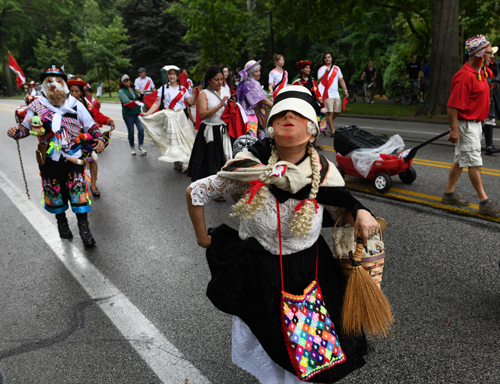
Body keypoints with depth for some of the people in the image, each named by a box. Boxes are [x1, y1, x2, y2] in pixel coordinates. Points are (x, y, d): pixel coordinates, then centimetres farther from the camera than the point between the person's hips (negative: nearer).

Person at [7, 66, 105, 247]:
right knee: (54, 191, 12)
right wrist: (16, 132, -11)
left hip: (73, 157, -1)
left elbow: (90, 125, 8)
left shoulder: (75, 105, 1)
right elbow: (26, 127, 9)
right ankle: (61, 221, 35)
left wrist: (98, 138, -8)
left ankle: (84, 227, 9)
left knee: (78, 191, -4)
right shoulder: (36, 106, 0)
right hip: (49, 159, 1)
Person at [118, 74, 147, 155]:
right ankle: (132, 148, 22)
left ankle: (140, 147, -4)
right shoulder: (121, 91, -3)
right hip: (128, 114, -4)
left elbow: (138, 98, 19)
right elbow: (127, 101, -15)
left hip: (137, 112, 4)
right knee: (131, 131, 5)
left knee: (141, 129, -13)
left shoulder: (133, 89, 14)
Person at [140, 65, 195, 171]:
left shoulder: (183, 89, 8)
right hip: (169, 117, -3)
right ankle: (178, 163, 4)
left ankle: (185, 162, 13)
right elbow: (157, 103, -2)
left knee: (183, 138, 2)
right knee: (172, 139, -4)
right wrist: (147, 113, -12)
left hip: (181, 117, 3)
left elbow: (190, 102, 3)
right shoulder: (163, 89, 2)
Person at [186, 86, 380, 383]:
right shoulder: (250, 167, -21)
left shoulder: (324, 172, -14)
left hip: (309, 269, 2)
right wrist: (203, 237, 0)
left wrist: (361, 213, -19)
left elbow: (341, 208, 3)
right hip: (257, 272, -1)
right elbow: (196, 192, -9)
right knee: (262, 339, 19)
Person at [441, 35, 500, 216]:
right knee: (474, 163, -5)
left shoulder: (478, 73, 13)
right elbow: (453, 105, -24)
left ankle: (449, 193, 23)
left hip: (475, 123, 10)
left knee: (460, 160, 14)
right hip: (466, 125, -10)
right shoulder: (465, 75, -20)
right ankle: (484, 202, 0)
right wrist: (454, 130, -25)